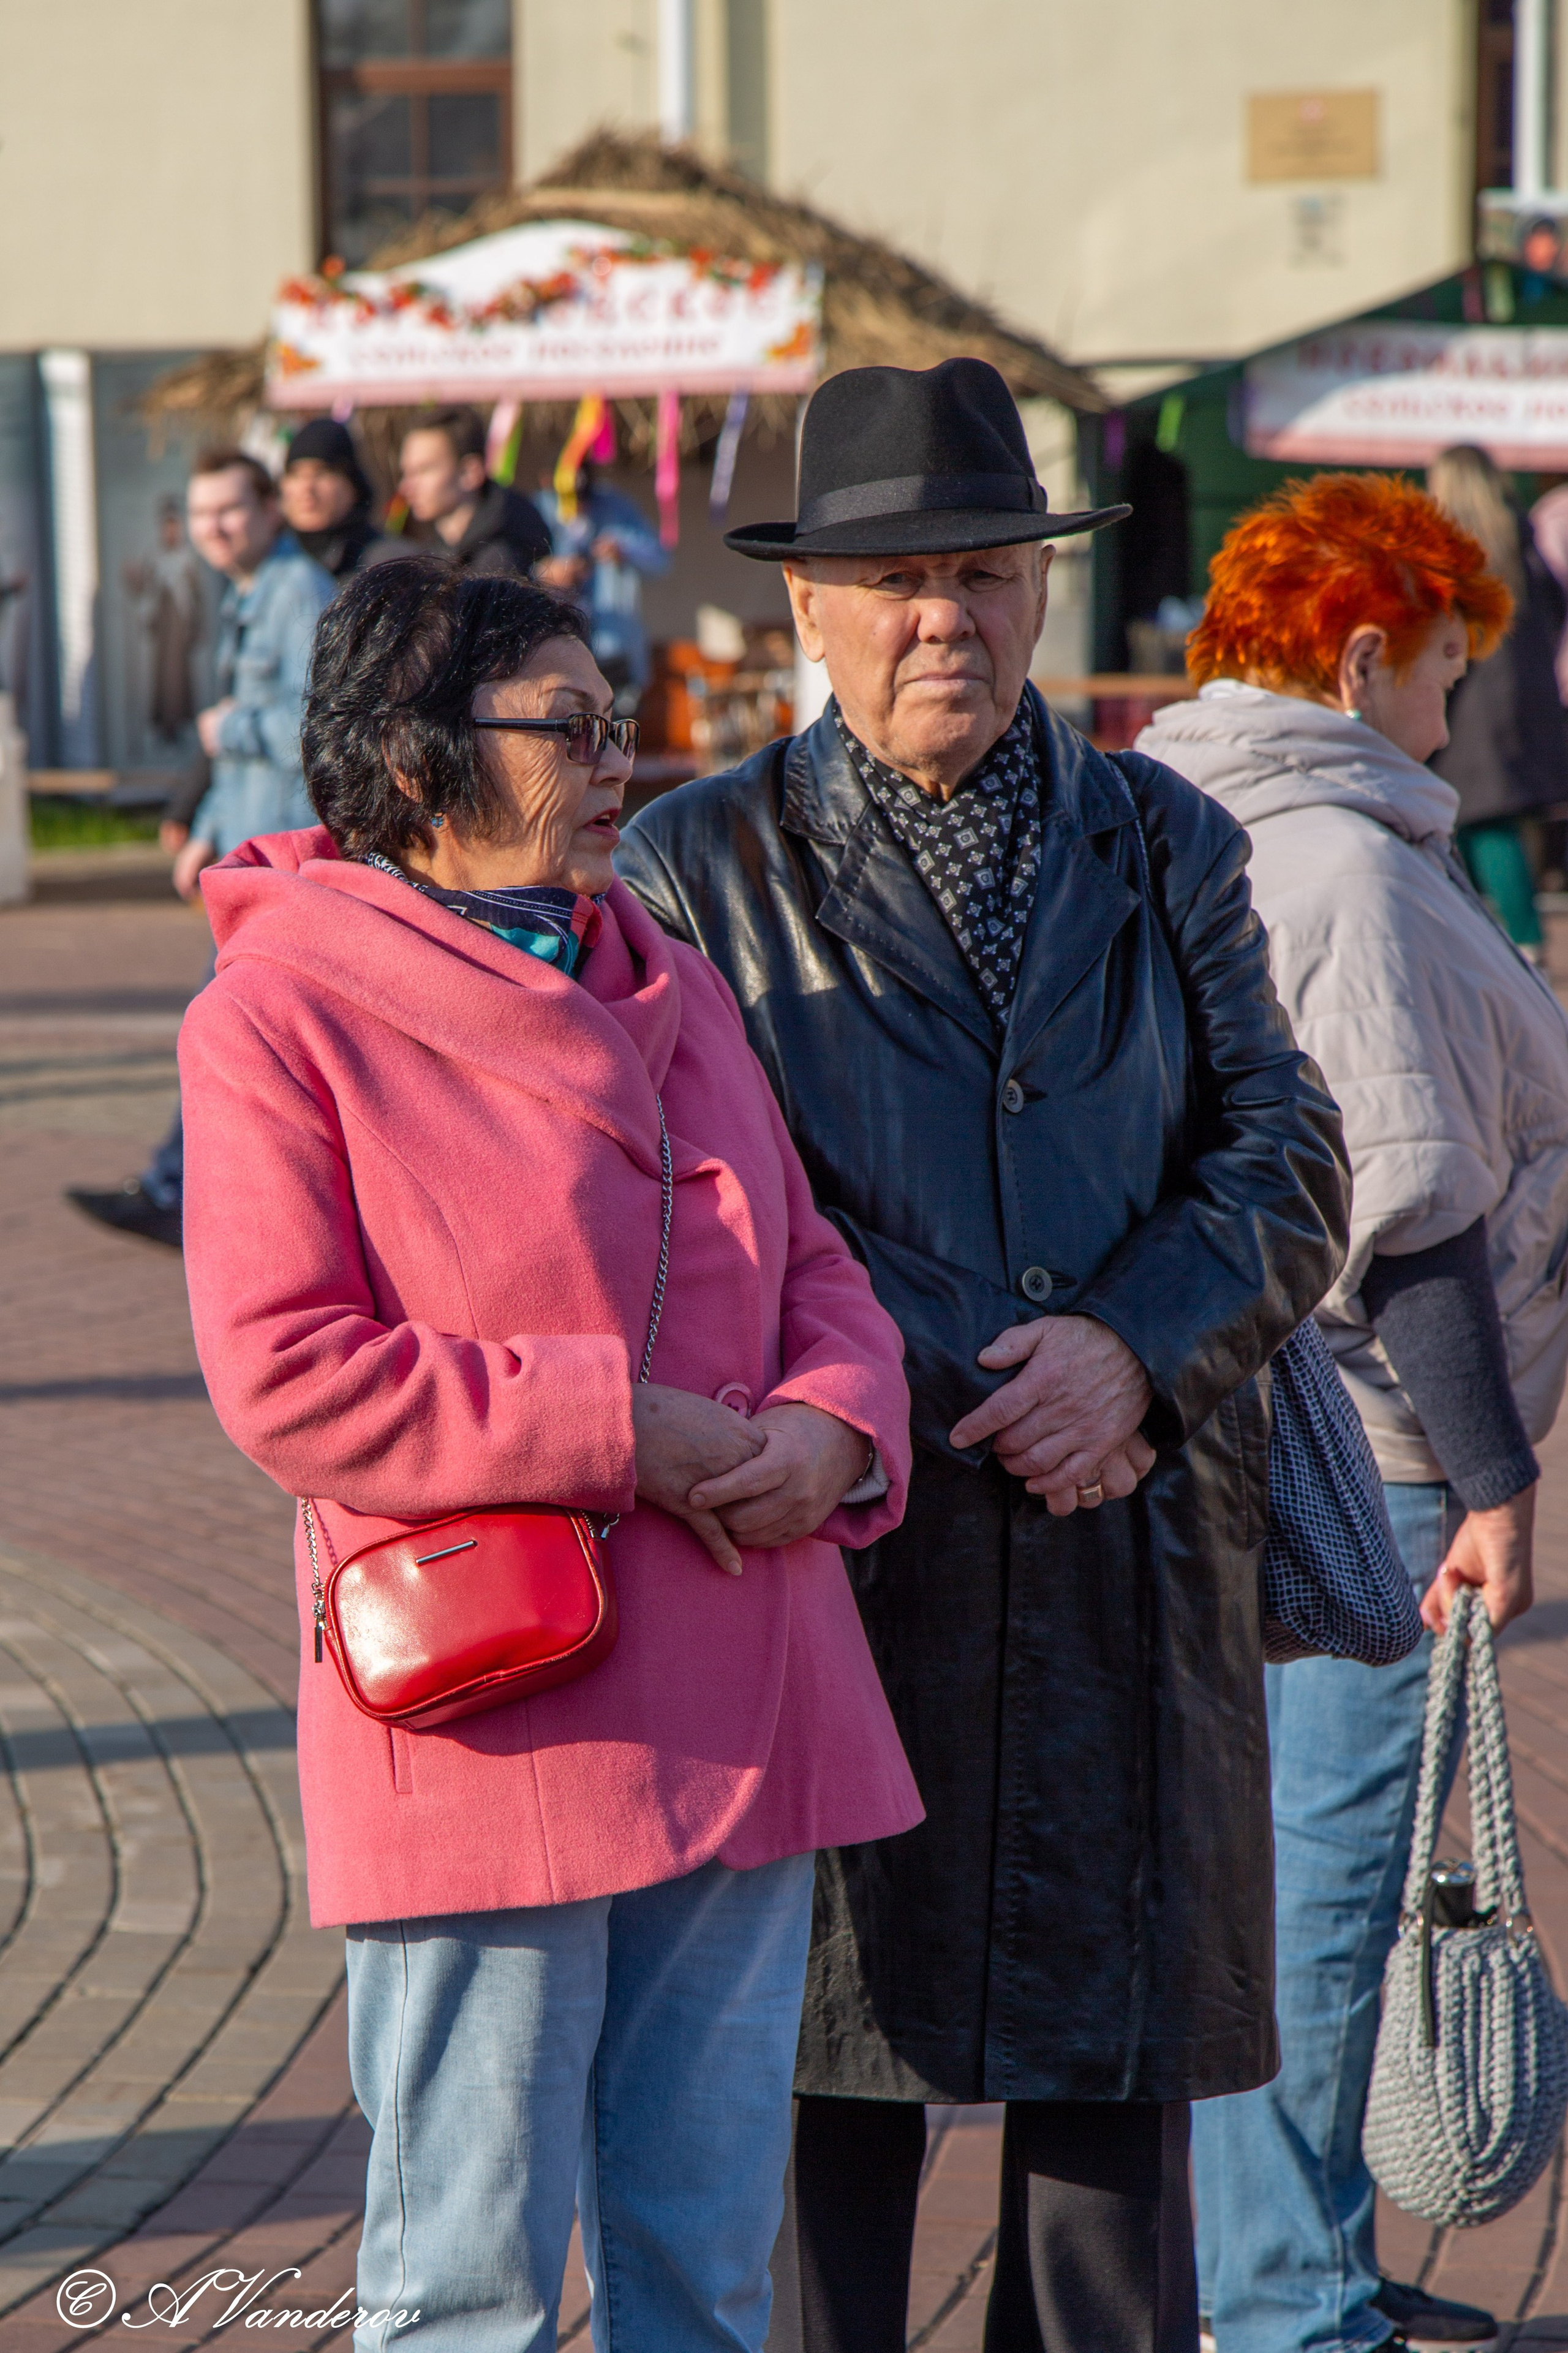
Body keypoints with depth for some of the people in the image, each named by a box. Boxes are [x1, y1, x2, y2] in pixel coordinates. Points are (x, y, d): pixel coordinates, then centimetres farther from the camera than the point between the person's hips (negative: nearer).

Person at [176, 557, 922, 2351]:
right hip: (484, 1733, -6)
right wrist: (620, 1428, -18)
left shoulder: (665, 984, 14)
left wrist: (837, 1429, -6)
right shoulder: (281, 1011, -8)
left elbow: (811, 1268, 18)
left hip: (732, 1714, 6)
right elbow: (286, 1377, -15)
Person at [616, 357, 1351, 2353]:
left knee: (1120, 2068, 6)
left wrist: (1134, 1348, -12)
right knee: (823, 2066, 2)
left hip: (1129, 1576, 3)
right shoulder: (697, 869, 4)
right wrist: (908, 1409, -11)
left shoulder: (1167, 847, 12)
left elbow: (1284, 1164, 7)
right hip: (837, 1543, -2)